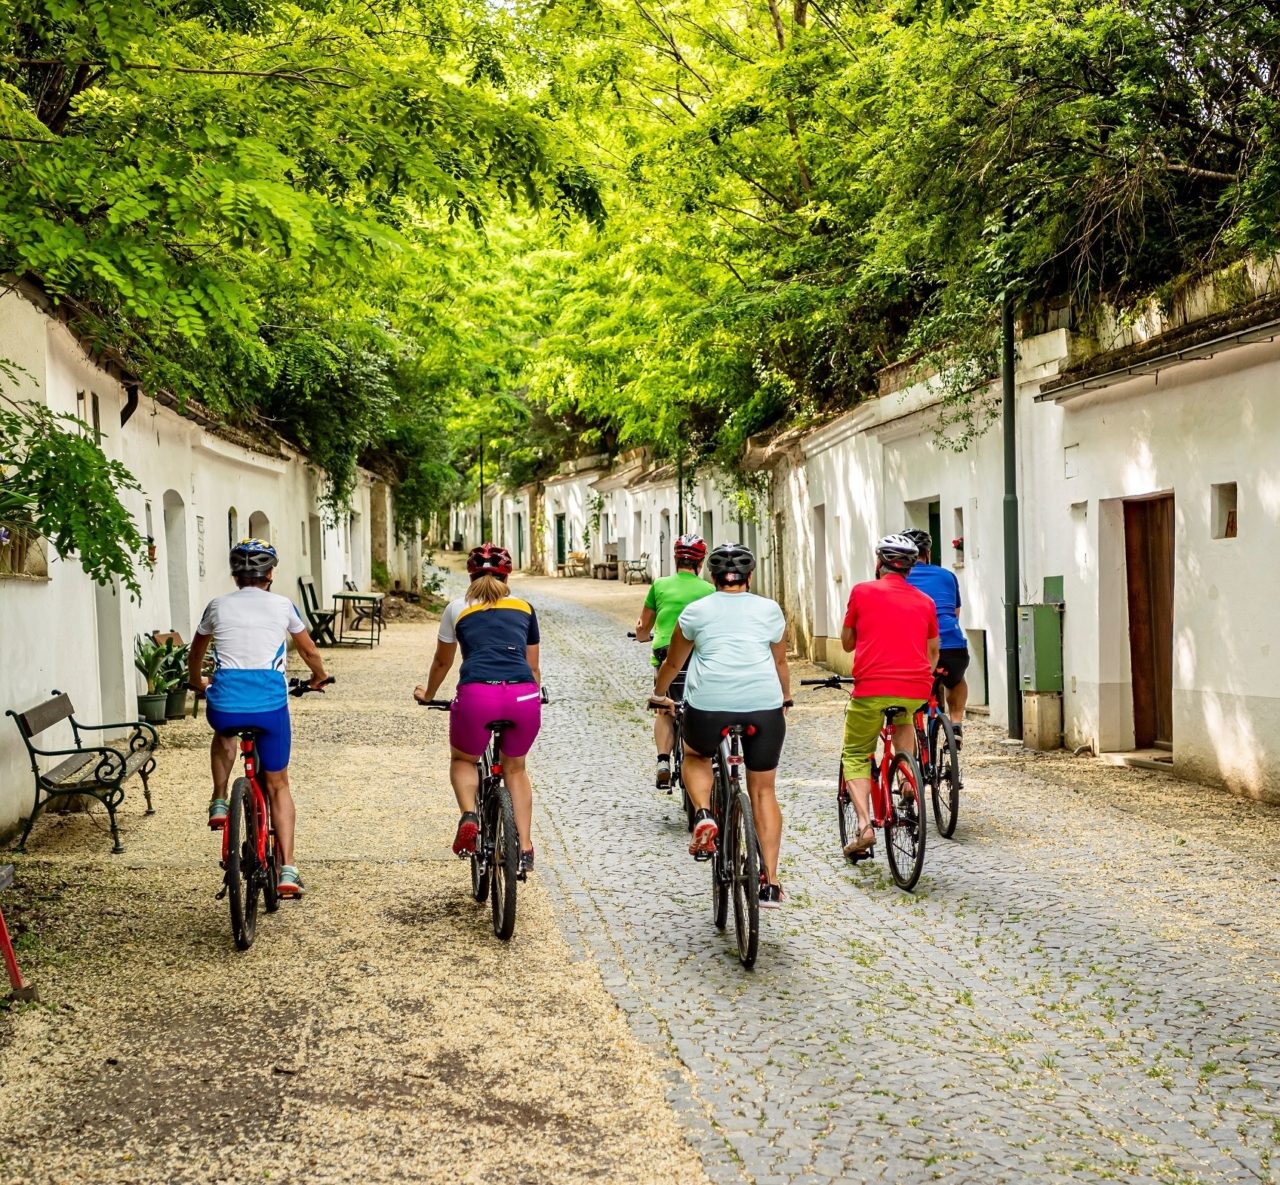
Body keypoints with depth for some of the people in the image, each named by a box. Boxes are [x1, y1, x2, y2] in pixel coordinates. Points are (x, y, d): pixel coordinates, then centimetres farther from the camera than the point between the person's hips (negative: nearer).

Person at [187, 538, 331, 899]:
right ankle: (287, 871, 6)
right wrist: (319, 676, 45)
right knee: (277, 785, 14)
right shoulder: (282, 605, 10)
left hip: (225, 703, 1)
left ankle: (219, 804, 26)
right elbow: (309, 651, 24)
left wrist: (195, 681, 51)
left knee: (224, 732, 39)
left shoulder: (217, 606, 13)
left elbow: (195, 653, 30)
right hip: (270, 706, -1)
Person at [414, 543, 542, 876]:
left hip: (477, 695, -2)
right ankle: (525, 849, 20)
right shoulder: (524, 608, 23)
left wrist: (428, 694, 52)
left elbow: (442, 662, 33)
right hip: (524, 696, 2)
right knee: (515, 768, 26)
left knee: (463, 760, 26)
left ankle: (469, 815, -2)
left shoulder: (457, 609, 21)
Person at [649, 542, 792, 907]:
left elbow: (672, 663, 23)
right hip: (764, 706, 1)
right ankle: (770, 883, 10)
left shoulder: (696, 611, 13)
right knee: (764, 791, 13)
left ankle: (703, 815, 3)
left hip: (709, 705, -1)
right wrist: (785, 698, 43)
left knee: (695, 756, 30)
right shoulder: (769, 610, 15)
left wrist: (659, 694, 42)